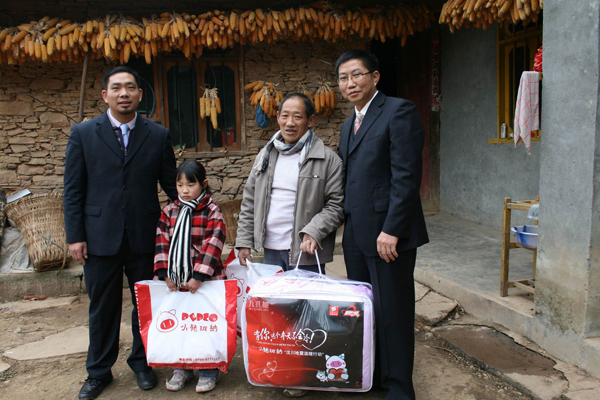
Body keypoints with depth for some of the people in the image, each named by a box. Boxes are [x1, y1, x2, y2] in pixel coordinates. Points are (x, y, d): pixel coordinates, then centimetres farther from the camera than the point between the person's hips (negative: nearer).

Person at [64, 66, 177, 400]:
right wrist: (75, 235, -2)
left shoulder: (159, 135, 4)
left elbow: (171, 185, 6)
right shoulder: (83, 134, 3)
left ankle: (142, 363, 33)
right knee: (103, 308, 12)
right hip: (100, 238, 0)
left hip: (145, 237, 1)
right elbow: (73, 190, 2)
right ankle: (99, 372, 31)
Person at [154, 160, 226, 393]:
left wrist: (199, 276, -20)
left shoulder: (212, 211, -6)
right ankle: (182, 368, 30)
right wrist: (165, 273, -6)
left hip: (205, 281, -4)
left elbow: (213, 244, -14)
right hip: (176, 283, 4)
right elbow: (162, 242, 4)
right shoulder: (170, 212, 7)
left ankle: (208, 371, 21)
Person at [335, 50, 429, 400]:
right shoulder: (350, 124, 18)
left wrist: (391, 230, -20)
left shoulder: (399, 111, -8)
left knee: (392, 313, 2)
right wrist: (349, 227, 14)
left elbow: (406, 176, -17)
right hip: (356, 236, 8)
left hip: (388, 234, -8)